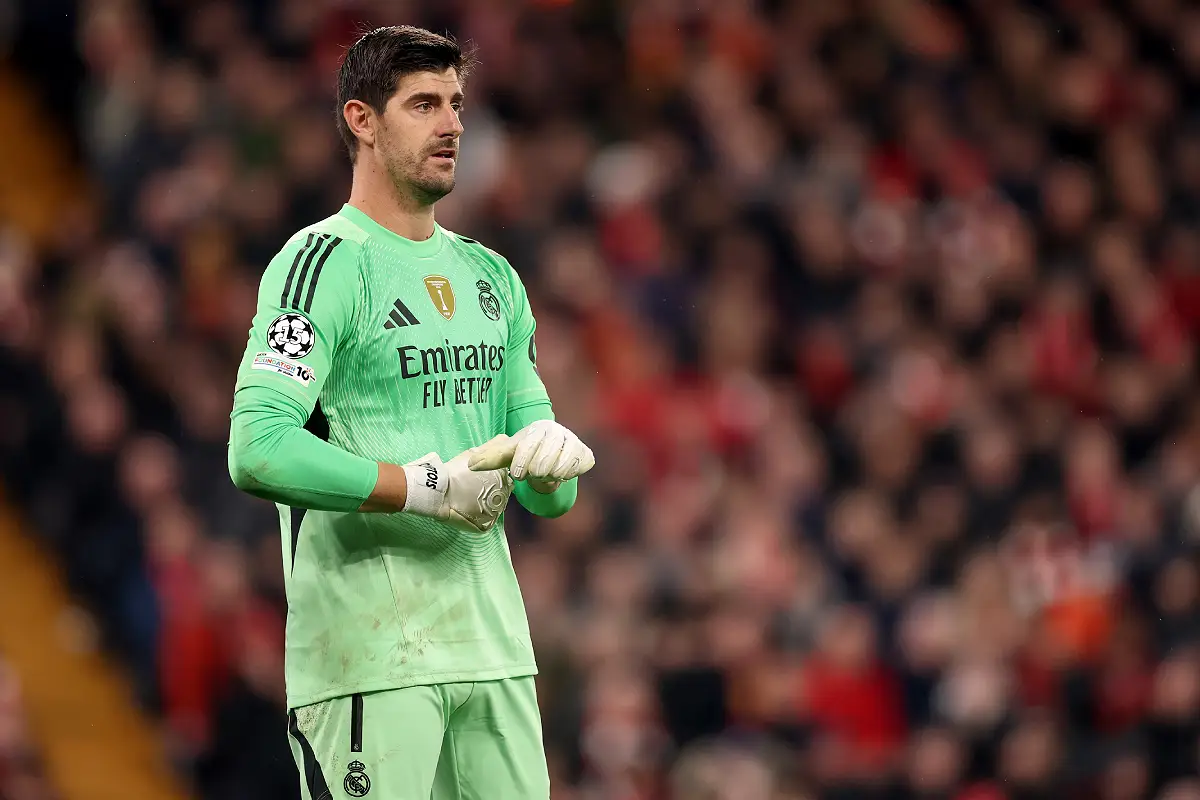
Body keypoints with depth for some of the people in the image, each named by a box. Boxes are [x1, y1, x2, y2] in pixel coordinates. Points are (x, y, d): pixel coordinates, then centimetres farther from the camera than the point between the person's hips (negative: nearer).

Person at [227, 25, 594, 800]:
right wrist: (429, 488, -16)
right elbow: (258, 451, -20)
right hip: (366, 649, -7)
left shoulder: (492, 276, 19)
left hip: (493, 642, 7)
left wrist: (549, 460, -3)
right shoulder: (324, 261, -6)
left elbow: (550, 499, 22)